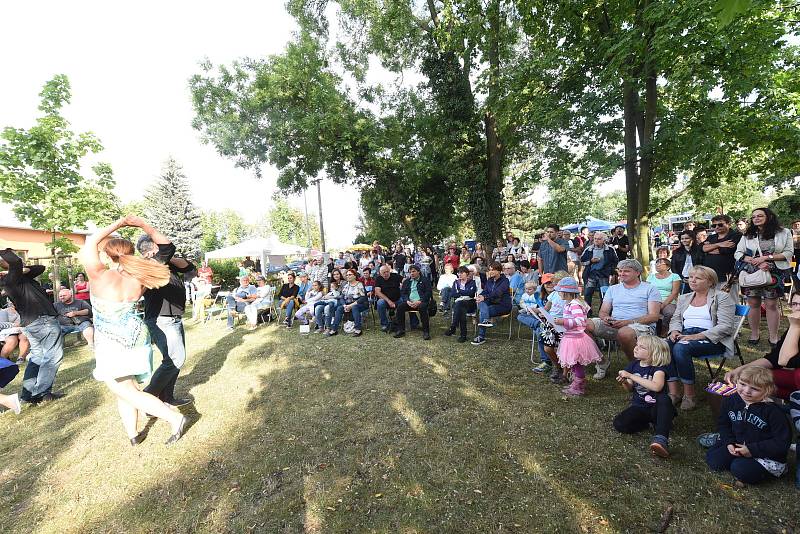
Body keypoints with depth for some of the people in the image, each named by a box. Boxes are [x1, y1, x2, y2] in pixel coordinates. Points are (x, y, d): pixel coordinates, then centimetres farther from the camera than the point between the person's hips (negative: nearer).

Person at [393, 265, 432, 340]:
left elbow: (428, 293, -3)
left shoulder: (425, 280, 8)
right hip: (409, 302, 4)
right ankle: (400, 330, -16)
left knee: (422, 307, -36)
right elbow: (403, 293, 12)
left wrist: (419, 301, -17)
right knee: (400, 306, -24)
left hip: (421, 302, -4)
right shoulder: (407, 281, 21)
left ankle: (426, 332, -28)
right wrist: (407, 301, -9)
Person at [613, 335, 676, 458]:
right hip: (638, 407, 4)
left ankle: (661, 438, -39)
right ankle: (649, 423, 2)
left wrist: (630, 376, -31)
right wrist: (624, 382, -11)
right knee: (618, 424, -21)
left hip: (656, 408, -4)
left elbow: (656, 387, -33)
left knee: (663, 398, -38)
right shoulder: (634, 365, 3)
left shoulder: (659, 367, -12)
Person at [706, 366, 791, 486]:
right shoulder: (731, 400, -7)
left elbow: (782, 442, -17)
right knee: (713, 460, -11)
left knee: (740, 469, -25)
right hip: (737, 447, 4)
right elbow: (723, 424, 6)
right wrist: (729, 442, -10)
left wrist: (752, 450, -21)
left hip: (767, 456, -4)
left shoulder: (773, 411, -21)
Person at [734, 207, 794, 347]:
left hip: (773, 274, -1)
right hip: (751, 273, 1)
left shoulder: (784, 233, 5)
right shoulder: (748, 235, 8)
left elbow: (788, 253, -2)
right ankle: (754, 334, 17)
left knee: (771, 305, 2)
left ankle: (773, 338, 14)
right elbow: (737, 253, 1)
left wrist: (766, 257, -14)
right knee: (753, 304, 6)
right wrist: (755, 262, -13)